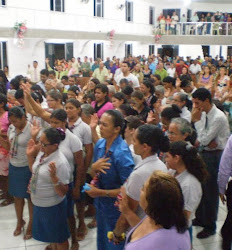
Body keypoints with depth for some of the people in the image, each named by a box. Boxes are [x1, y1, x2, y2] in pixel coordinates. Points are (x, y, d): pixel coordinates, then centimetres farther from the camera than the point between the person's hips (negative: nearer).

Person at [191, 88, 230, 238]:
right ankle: (200, 219, 39)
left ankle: (210, 226, 22)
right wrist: (208, 142, -17)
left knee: (210, 192, 4)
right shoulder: (203, 114, 2)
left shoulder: (218, 117, -23)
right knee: (200, 188, 19)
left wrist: (197, 120, -20)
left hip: (214, 156, -8)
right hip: (204, 153, 8)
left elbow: (205, 140, -24)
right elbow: (201, 138, 5)